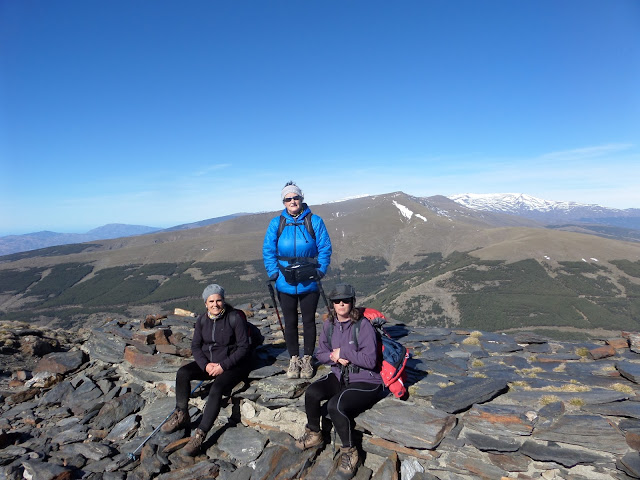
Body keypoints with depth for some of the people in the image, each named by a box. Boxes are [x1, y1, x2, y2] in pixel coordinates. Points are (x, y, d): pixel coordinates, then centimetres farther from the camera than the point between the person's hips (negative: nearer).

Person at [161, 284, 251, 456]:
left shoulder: (235, 318, -15)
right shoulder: (202, 320, 1)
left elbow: (243, 347, -14)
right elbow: (195, 346, 4)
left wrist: (223, 365, -20)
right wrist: (206, 364, -13)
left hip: (233, 364, -5)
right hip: (209, 362, 6)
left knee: (216, 389, -31)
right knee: (182, 373, -16)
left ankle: (200, 435, -27)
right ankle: (181, 416, -3)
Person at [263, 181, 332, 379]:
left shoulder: (315, 221, -4)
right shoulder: (276, 223, 1)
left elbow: (325, 249, -3)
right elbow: (268, 251, 3)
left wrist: (320, 271, -10)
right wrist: (274, 273, -6)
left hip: (309, 282, -1)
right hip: (285, 283, 2)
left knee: (308, 321, 10)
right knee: (290, 322, 11)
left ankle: (307, 360, 25)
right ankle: (294, 360, 27)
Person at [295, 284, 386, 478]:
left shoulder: (363, 326, -18)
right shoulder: (329, 324, 2)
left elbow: (370, 360, -23)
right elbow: (321, 353, 9)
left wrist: (343, 352, -18)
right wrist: (334, 357, -12)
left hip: (366, 382, -6)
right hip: (339, 376, 6)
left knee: (336, 405, -28)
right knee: (312, 393, -18)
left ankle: (349, 452, -3)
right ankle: (314, 434, 10)